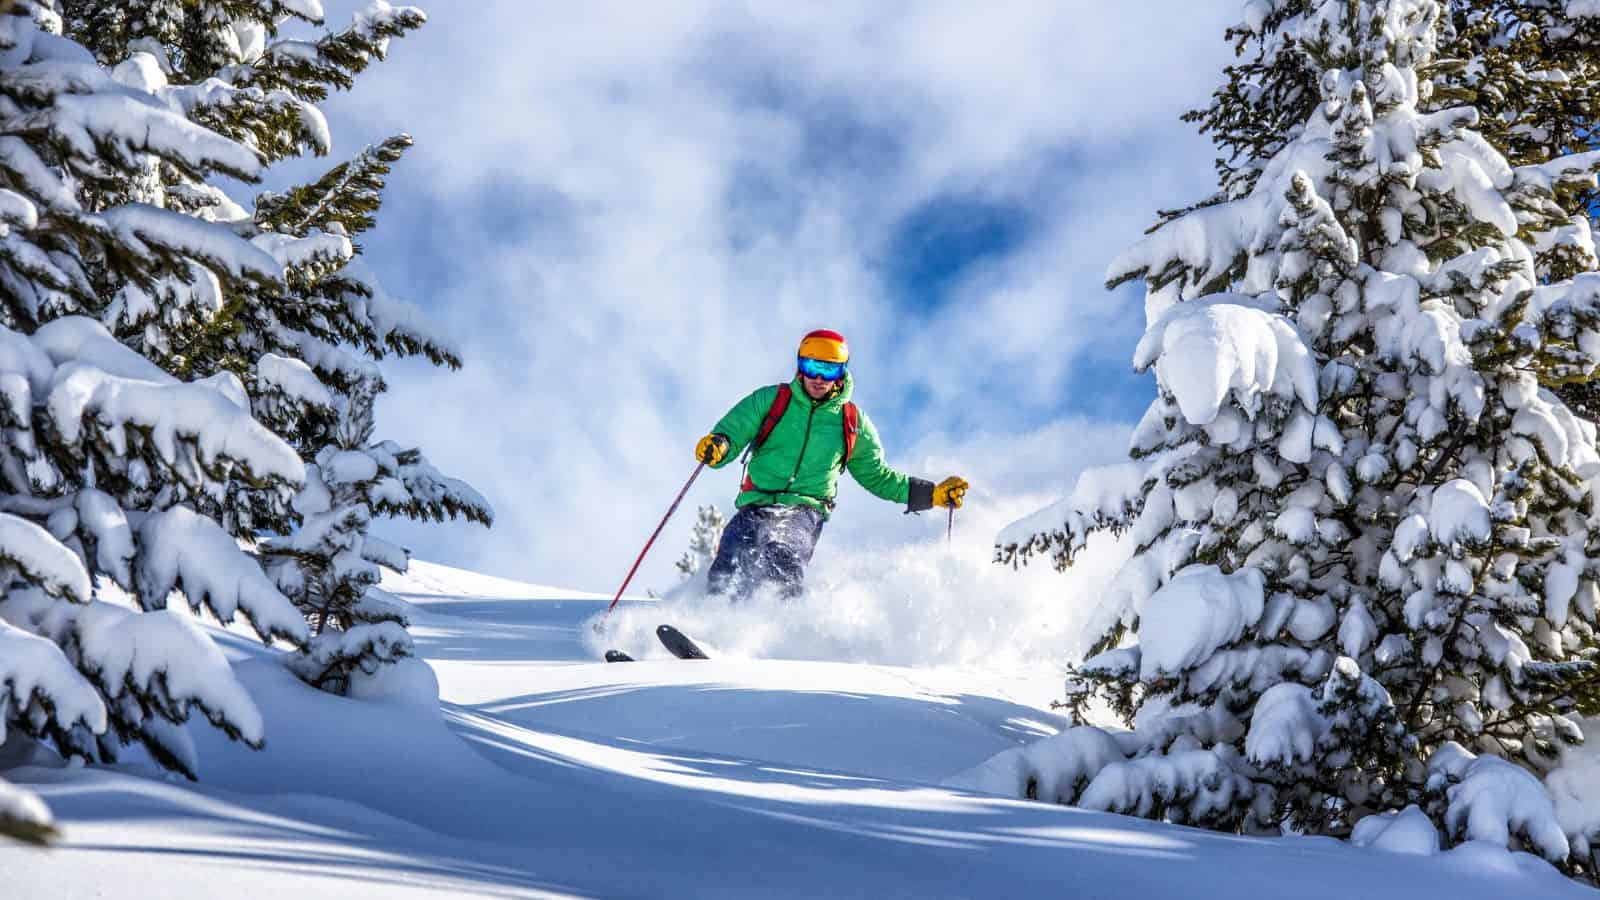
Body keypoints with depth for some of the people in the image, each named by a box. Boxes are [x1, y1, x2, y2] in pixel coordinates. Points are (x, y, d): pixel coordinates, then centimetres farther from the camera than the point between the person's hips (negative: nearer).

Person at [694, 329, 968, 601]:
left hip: (806, 511, -1)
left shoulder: (853, 423, 14)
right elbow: (730, 436, 5)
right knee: (725, 577, -22)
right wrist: (717, 447, -21)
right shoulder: (770, 400, 9)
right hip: (757, 506, 1)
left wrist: (932, 494, 18)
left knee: (781, 558, -34)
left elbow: (876, 476, 25)